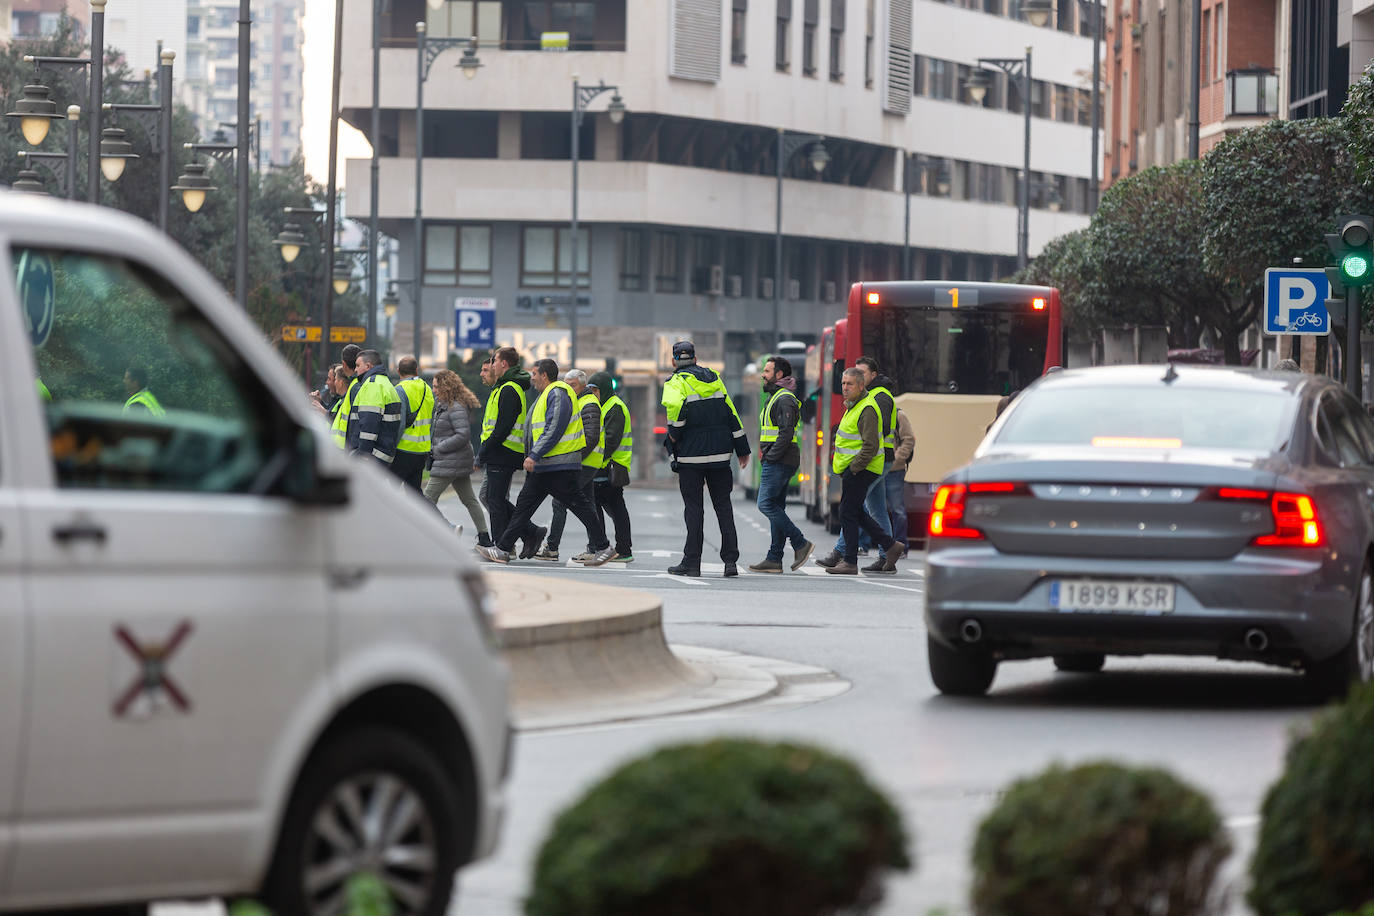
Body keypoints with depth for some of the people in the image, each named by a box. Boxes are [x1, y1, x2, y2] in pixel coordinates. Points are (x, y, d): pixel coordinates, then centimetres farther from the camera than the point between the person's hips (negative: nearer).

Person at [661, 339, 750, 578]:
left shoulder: (675, 382, -3)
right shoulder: (714, 379, 12)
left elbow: (674, 405, -27)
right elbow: (731, 413, 12)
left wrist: (674, 433, -12)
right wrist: (742, 449, 16)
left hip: (691, 454, -4)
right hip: (720, 453, 4)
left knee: (693, 508, 0)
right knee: (723, 506, 8)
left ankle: (692, 563, 1)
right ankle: (730, 560, 3)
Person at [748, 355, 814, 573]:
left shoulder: (784, 399, -13)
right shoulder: (775, 397, 21)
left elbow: (786, 433, -21)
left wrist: (769, 457, -19)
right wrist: (766, 455, 16)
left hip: (779, 462, -11)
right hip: (777, 463, 11)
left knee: (766, 504, -13)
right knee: (776, 507, 8)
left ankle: (800, 544, -11)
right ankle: (774, 559, 8)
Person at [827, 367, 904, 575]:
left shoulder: (867, 410, -18)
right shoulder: (853, 406, 15)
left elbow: (871, 446, -23)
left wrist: (853, 468, -20)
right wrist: (845, 469, 20)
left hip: (861, 470, -10)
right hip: (853, 468, 10)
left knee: (848, 513, -6)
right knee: (856, 513, 14)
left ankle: (850, 562, -2)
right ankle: (889, 546, 21)